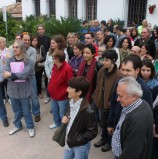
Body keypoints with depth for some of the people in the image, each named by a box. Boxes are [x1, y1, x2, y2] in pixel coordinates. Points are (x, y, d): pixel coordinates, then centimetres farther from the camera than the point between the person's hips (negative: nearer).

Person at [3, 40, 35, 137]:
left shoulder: (29, 62, -11)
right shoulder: (9, 61, 1)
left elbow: (25, 74, -25)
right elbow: (6, 75, -10)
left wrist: (11, 75, -19)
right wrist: (18, 76, -24)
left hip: (24, 90, -3)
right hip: (13, 90, 4)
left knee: (26, 111, 11)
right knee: (16, 110, 20)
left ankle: (30, 127, 31)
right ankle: (17, 125, 42)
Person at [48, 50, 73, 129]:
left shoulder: (67, 69, -25)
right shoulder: (55, 66, -1)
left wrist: (62, 93, -16)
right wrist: (50, 87, 9)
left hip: (62, 96, -8)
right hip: (54, 94, 8)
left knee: (62, 113, 8)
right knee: (54, 110, 25)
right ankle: (57, 123, 48)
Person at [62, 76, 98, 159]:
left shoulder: (88, 111, -29)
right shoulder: (71, 102, -7)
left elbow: (92, 132, -22)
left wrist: (75, 140, -19)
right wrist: (66, 118, -8)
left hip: (81, 145, -7)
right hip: (69, 141, 7)